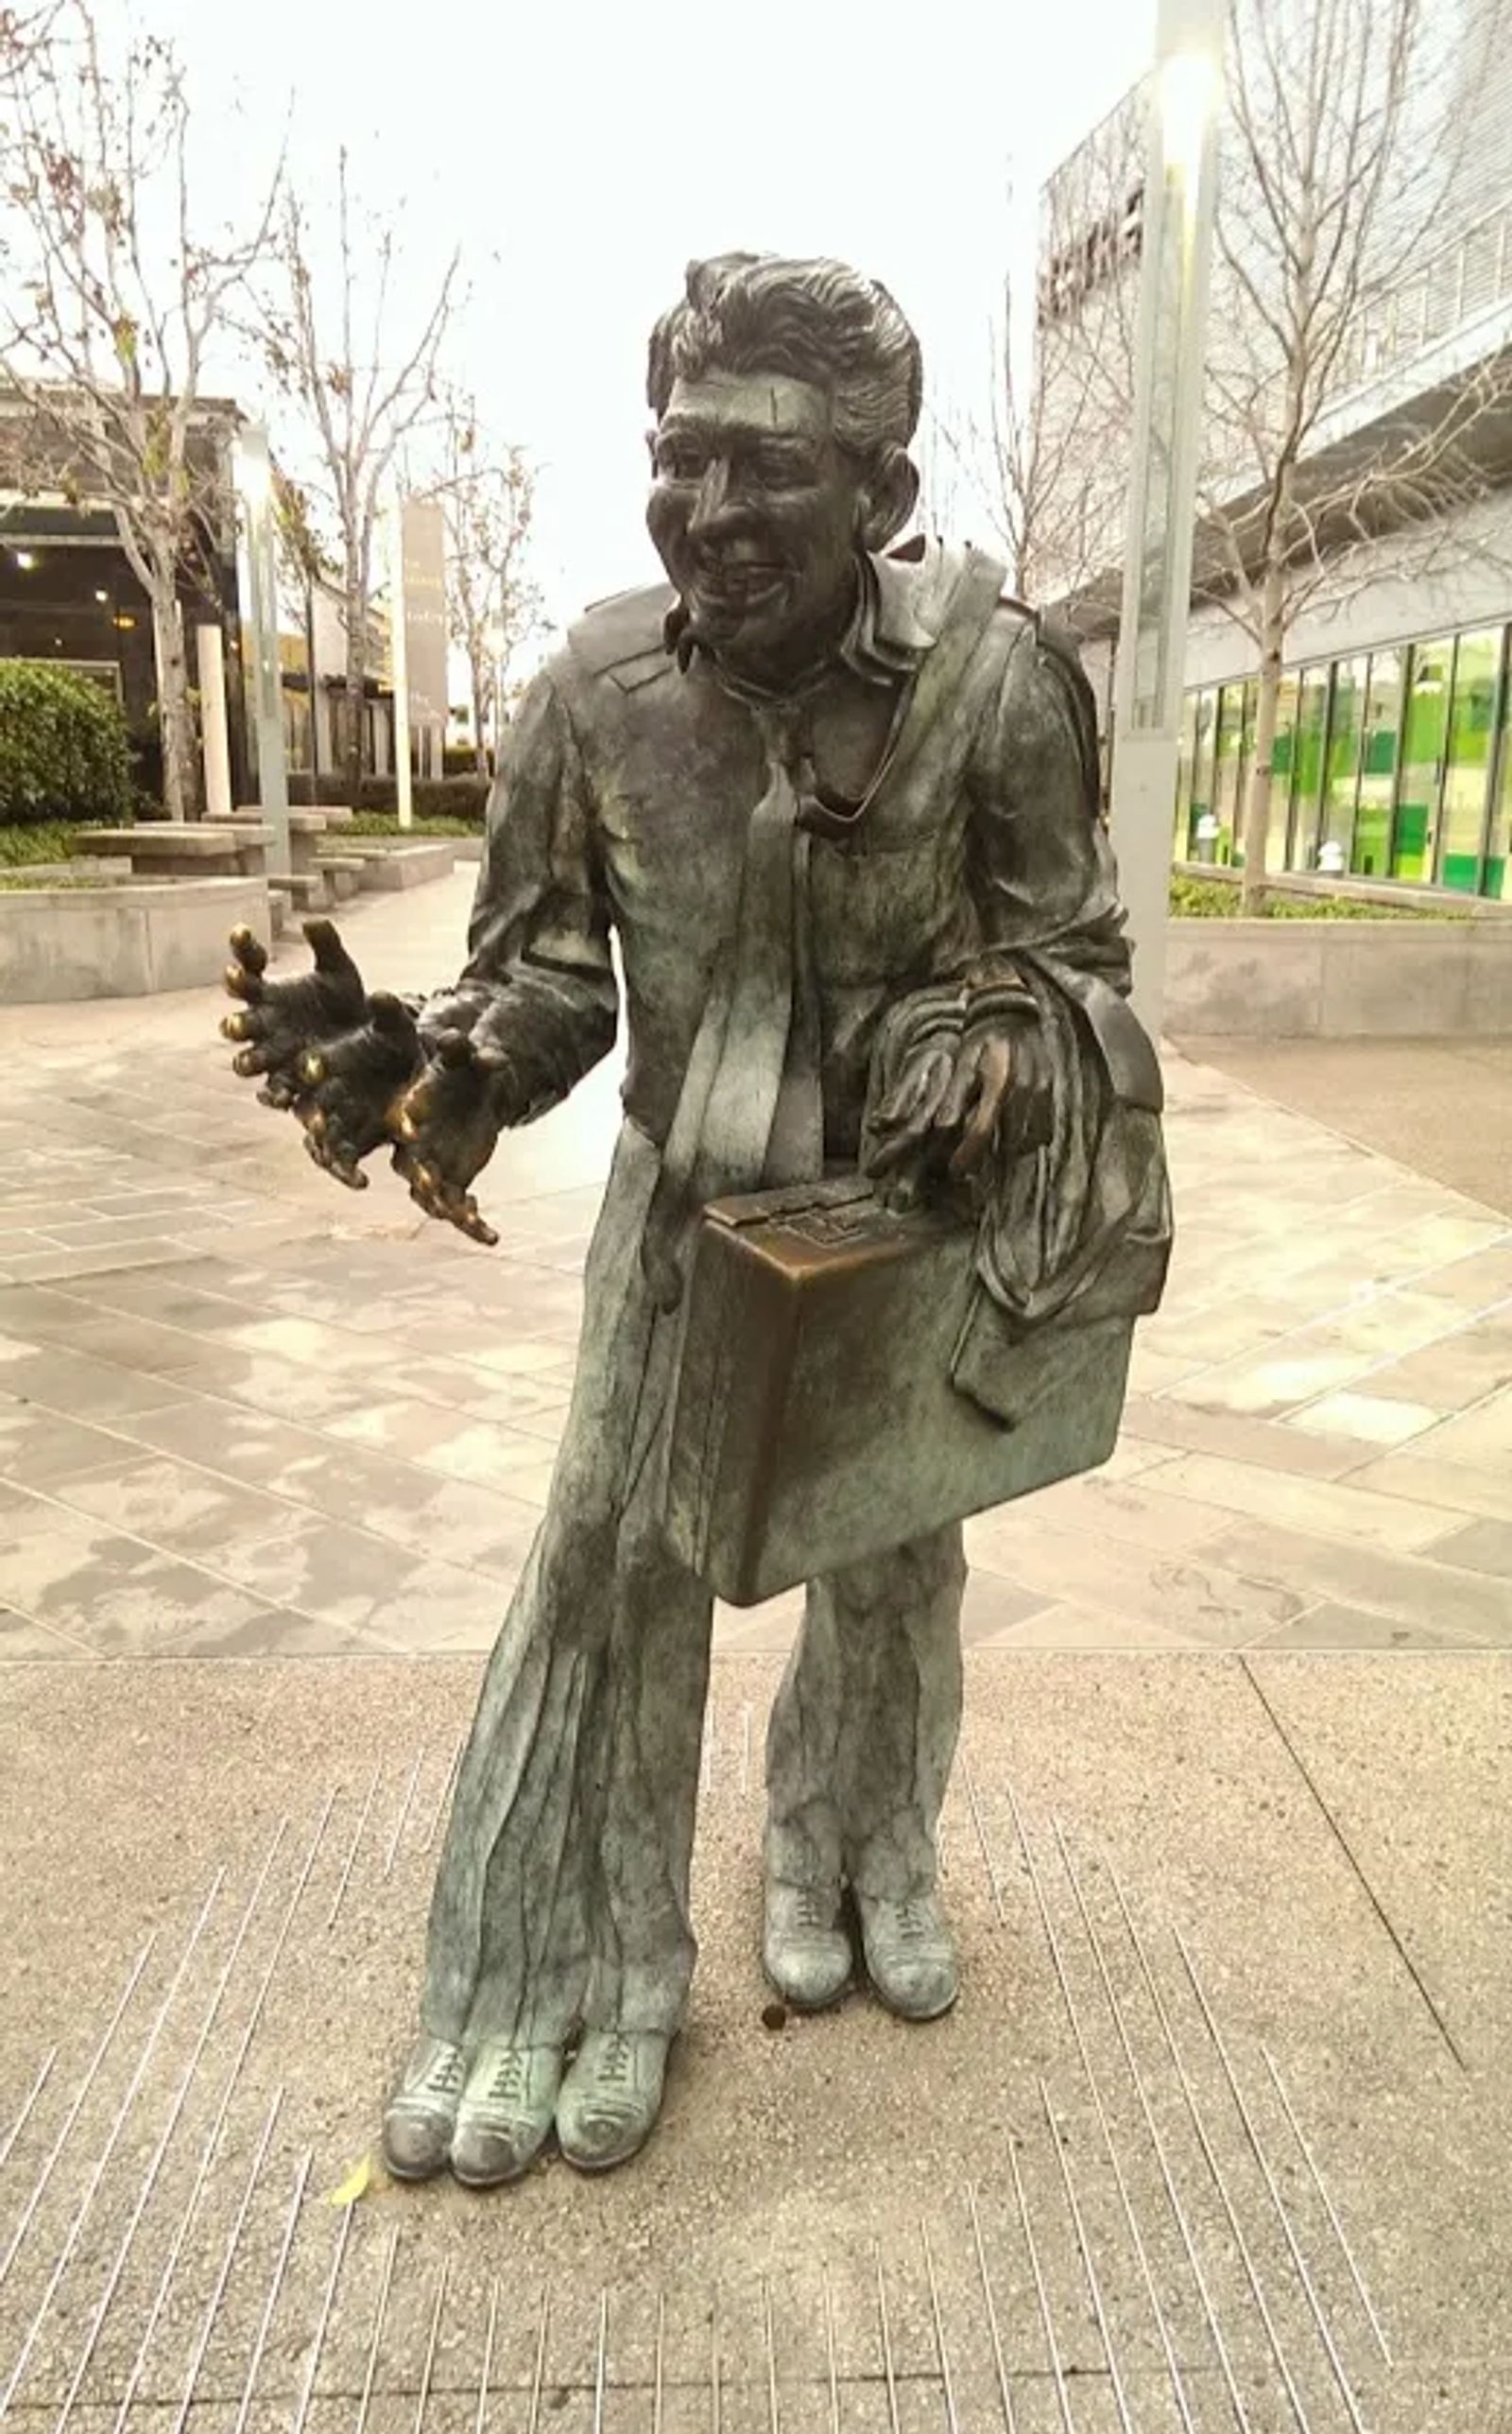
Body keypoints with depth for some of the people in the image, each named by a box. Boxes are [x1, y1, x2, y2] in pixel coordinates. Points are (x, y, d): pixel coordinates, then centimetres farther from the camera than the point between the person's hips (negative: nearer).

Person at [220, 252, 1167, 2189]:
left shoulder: (993, 680, -20)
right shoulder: (596, 689, -16)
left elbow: (1069, 954, -8)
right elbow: (547, 971, -8)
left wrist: (994, 1061, -28)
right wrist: (415, 1061, -28)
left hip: (909, 1198, 0)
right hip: (690, 1192, 0)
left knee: (895, 1551, 17)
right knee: (614, 1553, 3)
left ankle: (856, 1851, 46)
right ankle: (577, 1968, 24)